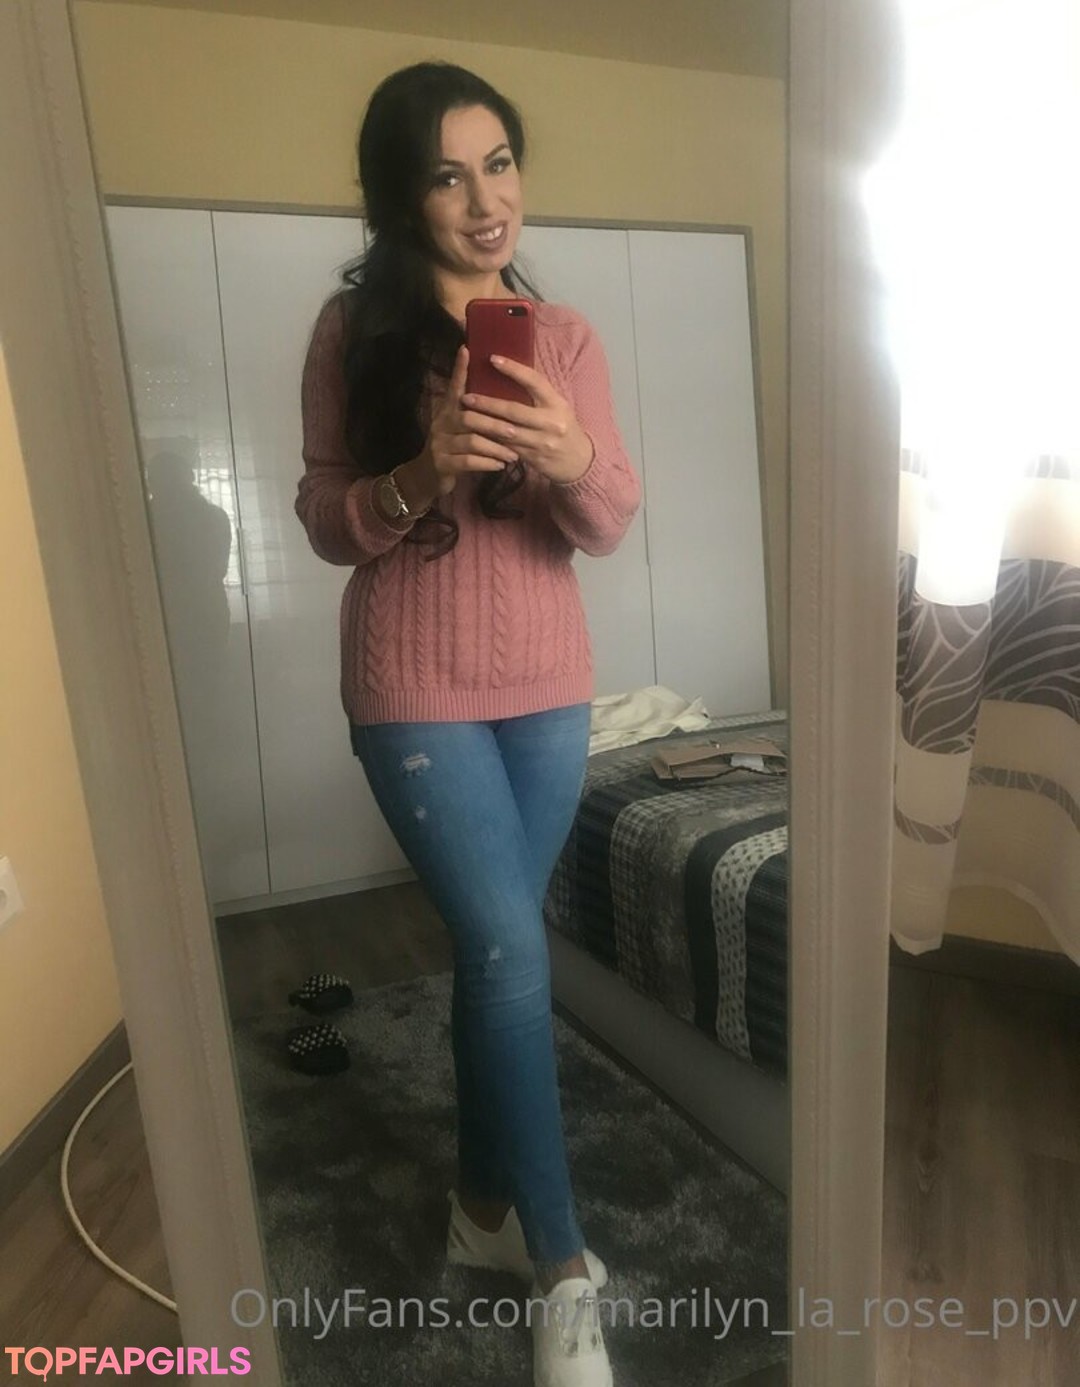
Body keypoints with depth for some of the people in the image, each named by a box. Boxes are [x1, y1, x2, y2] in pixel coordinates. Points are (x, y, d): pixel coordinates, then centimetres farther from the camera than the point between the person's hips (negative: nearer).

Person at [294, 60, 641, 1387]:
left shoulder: (563, 334, 6)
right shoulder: (355, 330, -1)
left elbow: (609, 526, -1)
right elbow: (324, 520, -2)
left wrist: (570, 457, -22)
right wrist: (417, 479, -21)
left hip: (549, 685, 4)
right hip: (414, 691, -3)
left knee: (494, 947, 13)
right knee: (511, 950, -6)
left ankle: (482, 1202, 35)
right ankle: (562, 1265, 16)